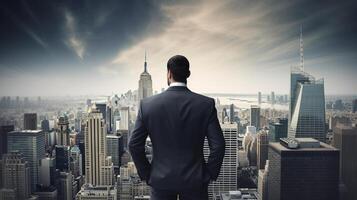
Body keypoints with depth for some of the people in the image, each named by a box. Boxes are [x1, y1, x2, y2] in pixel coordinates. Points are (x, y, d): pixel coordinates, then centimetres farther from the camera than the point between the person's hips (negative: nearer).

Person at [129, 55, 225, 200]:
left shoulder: (147, 104, -8)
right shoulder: (206, 104, -10)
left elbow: (134, 145, -6)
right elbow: (218, 145, -11)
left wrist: (146, 175, 5)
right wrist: (209, 174, 2)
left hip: (160, 180, 0)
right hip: (195, 181, 0)